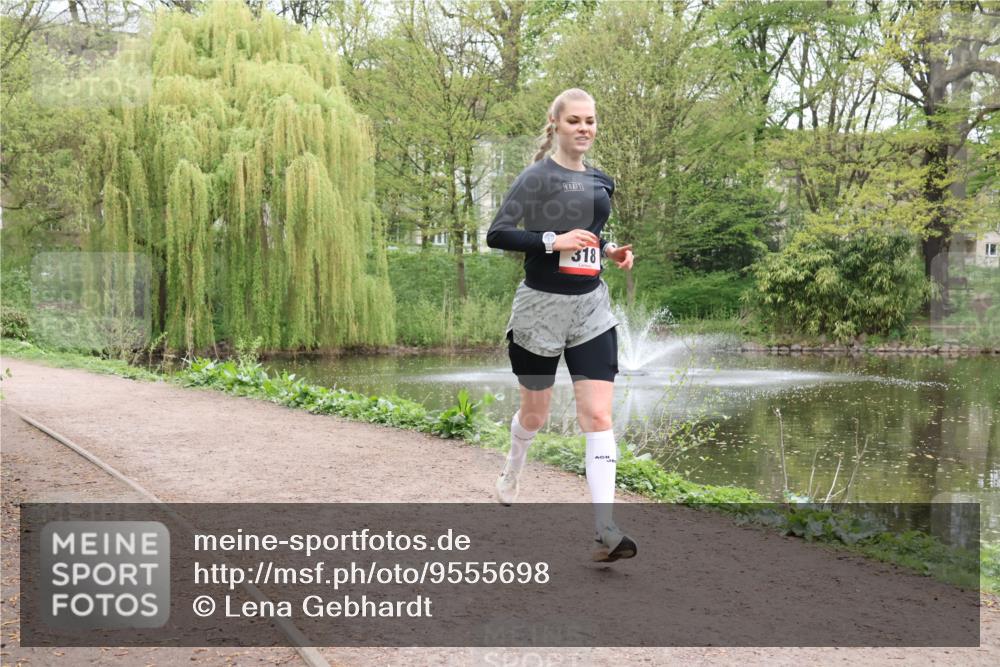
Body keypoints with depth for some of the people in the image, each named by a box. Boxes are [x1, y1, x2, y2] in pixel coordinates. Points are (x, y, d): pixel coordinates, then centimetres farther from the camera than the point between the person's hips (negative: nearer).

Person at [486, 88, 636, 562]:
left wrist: (609, 250, 8)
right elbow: (497, 234, -15)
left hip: (591, 308, 4)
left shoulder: (600, 181, 11)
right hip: (542, 305, -4)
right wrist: (554, 241, -24)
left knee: (598, 415, -8)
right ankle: (511, 474, 46)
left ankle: (605, 532, -11)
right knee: (535, 413, 13)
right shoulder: (537, 176, -8)